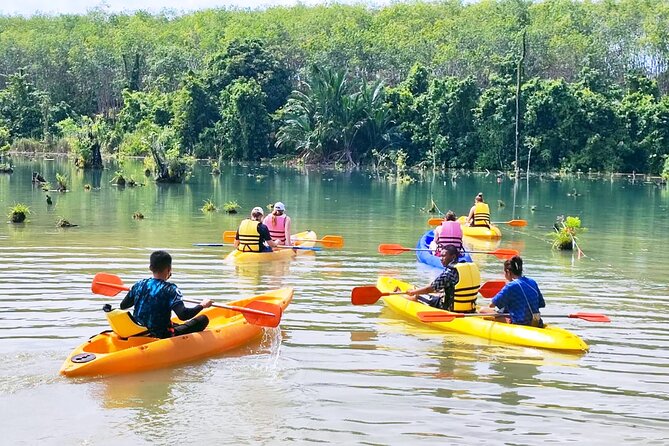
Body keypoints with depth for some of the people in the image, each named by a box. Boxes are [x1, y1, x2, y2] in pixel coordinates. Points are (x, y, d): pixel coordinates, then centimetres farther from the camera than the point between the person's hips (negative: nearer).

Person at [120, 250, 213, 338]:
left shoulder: (139, 285, -1)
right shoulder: (170, 289, -18)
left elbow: (123, 306, 10)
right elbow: (183, 315, -29)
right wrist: (202, 305, -13)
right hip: (163, 336, -7)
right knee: (203, 319, -3)